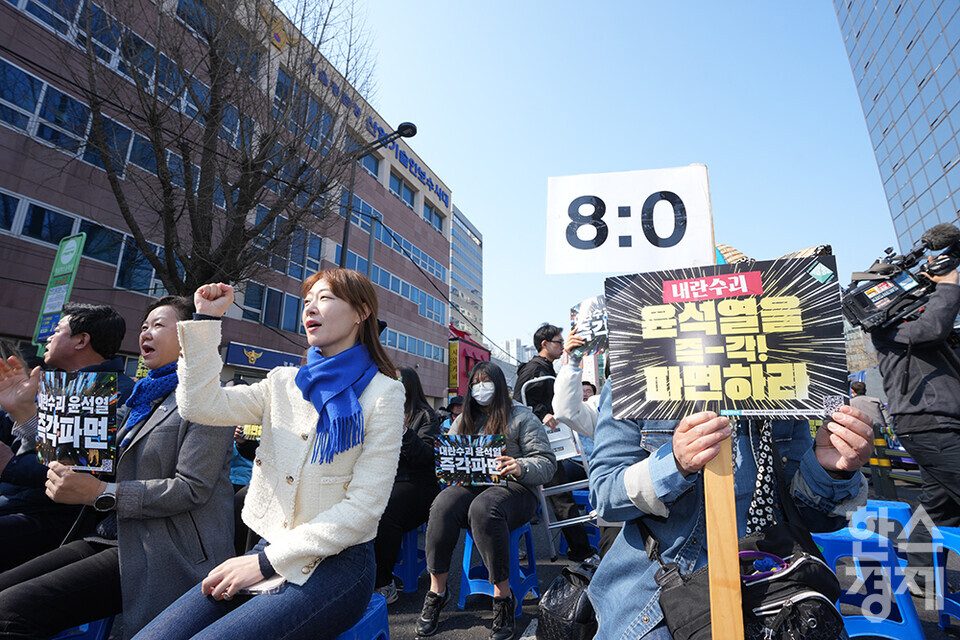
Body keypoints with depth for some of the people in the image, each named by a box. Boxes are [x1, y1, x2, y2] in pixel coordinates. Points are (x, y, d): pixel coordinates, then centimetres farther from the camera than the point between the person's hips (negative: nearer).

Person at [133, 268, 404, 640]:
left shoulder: (381, 392, -8)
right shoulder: (283, 383, 10)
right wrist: (207, 318, 0)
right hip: (269, 555, 5)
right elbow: (201, 406, -3)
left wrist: (267, 562, -14)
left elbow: (365, 505, -13)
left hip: (335, 565, -4)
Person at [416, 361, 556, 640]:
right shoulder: (463, 421, 19)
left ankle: (503, 596, -22)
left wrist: (519, 468, -23)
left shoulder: (521, 417, 4)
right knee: (444, 504, -28)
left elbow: (547, 463, -3)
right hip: (472, 486, 4)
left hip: (513, 488, -4)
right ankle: (437, 590, -15)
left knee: (483, 508, -36)